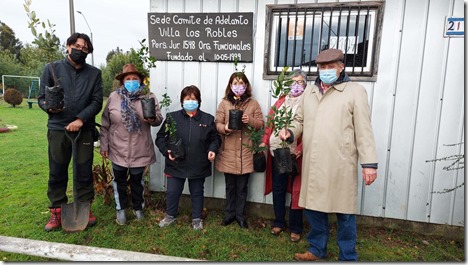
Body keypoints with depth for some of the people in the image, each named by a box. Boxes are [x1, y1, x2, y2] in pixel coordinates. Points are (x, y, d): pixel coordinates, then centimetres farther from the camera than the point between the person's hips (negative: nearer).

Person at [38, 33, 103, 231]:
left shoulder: (94, 73, 7)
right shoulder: (51, 68, 6)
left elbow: (97, 102, -1)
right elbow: (41, 97, 6)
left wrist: (80, 119, -14)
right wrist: (49, 106, -17)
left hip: (85, 130, 0)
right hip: (58, 129, 0)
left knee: (84, 171, 7)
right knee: (57, 172, 6)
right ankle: (56, 212, 22)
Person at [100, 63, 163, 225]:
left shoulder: (149, 97, -7)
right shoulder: (113, 97, -4)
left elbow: (159, 120, -5)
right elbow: (105, 124, 1)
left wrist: (152, 119, -28)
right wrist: (104, 145, 1)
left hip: (140, 150, 0)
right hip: (118, 149, 1)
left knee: (137, 180, 17)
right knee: (119, 180, 15)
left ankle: (138, 207, 38)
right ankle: (121, 209, 35)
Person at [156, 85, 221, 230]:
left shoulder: (208, 119, 1)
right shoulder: (172, 117, -1)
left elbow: (215, 138, 8)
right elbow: (160, 137, 3)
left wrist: (212, 150, -11)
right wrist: (167, 151, -11)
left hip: (198, 166, 0)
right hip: (176, 164, 0)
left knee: (197, 193, 16)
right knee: (172, 192, 14)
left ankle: (197, 219, 37)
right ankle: (170, 215, 40)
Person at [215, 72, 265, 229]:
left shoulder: (253, 104, 4)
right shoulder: (224, 103, 3)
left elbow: (261, 123, 3)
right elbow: (217, 124, 0)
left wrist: (250, 120, -16)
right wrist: (225, 128, -21)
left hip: (246, 152, 0)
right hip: (228, 152, 0)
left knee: (242, 187, 11)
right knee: (230, 186, 13)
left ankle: (240, 215, 28)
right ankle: (229, 213, 31)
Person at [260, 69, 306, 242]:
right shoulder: (281, 100, 13)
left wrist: (301, 148, -23)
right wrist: (264, 141, 2)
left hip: (296, 153, -4)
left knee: (296, 190, 7)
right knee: (278, 188, 13)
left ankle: (296, 228, 22)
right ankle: (279, 222, 31)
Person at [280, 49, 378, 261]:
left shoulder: (355, 91, 0)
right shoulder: (310, 92, 14)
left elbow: (363, 130, -5)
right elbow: (300, 120, 21)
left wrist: (369, 162, -9)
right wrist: (290, 132, -1)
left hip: (340, 164, -4)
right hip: (313, 163, 5)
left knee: (344, 212, 7)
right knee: (313, 207, 15)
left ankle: (347, 256, 28)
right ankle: (317, 249, 35)